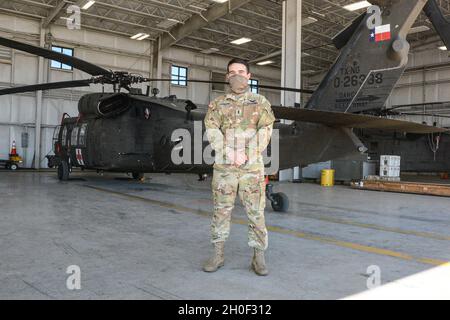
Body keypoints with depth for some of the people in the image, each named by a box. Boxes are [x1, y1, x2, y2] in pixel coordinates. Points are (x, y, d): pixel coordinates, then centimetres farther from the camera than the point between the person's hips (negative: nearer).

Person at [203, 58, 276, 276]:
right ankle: (218, 255, 17)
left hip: (252, 166, -1)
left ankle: (259, 258, 11)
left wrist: (246, 153, -14)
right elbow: (212, 130, 0)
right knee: (221, 210, 6)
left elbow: (265, 131, -2)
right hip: (223, 166, 2)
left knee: (255, 211, 0)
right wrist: (228, 152, -15)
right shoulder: (217, 104, 12)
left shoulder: (260, 103, 8)